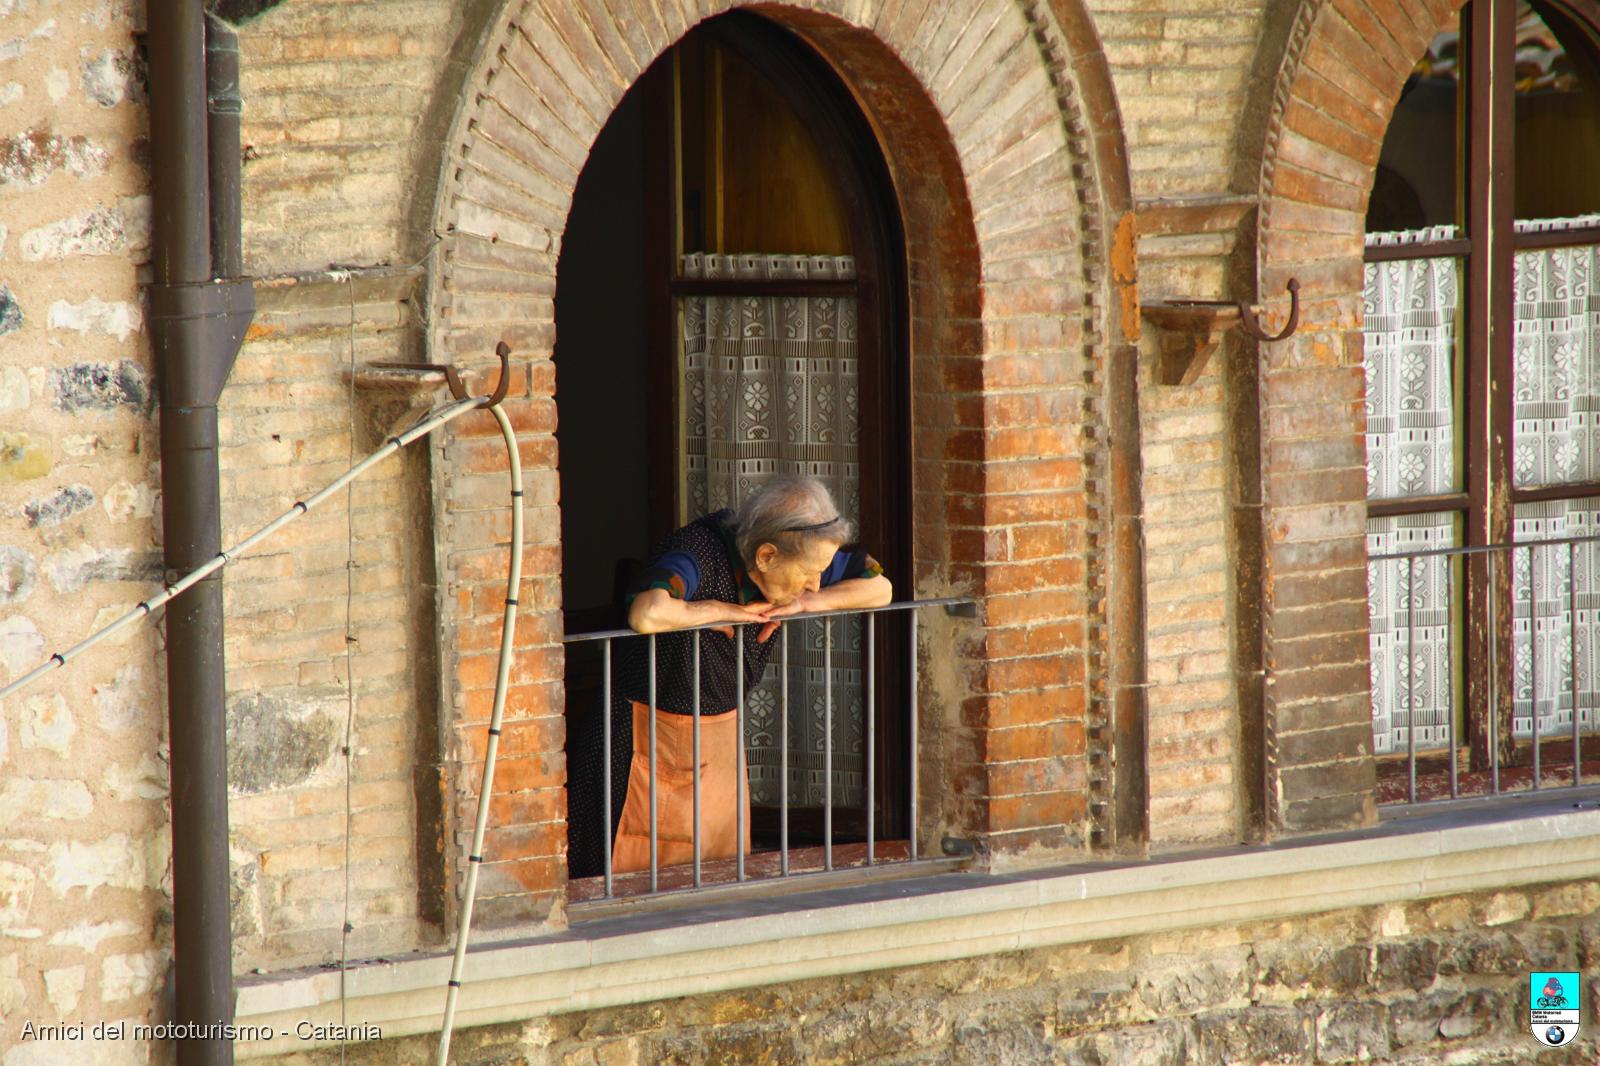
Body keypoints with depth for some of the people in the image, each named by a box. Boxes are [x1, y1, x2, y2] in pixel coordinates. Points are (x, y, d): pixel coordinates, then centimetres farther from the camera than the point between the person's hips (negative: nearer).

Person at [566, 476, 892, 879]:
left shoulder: (797, 559, -5)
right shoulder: (698, 551, -26)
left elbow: (880, 588, 3)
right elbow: (647, 615, -45)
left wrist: (808, 602, -12)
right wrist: (721, 611, -28)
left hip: (720, 734, 7)